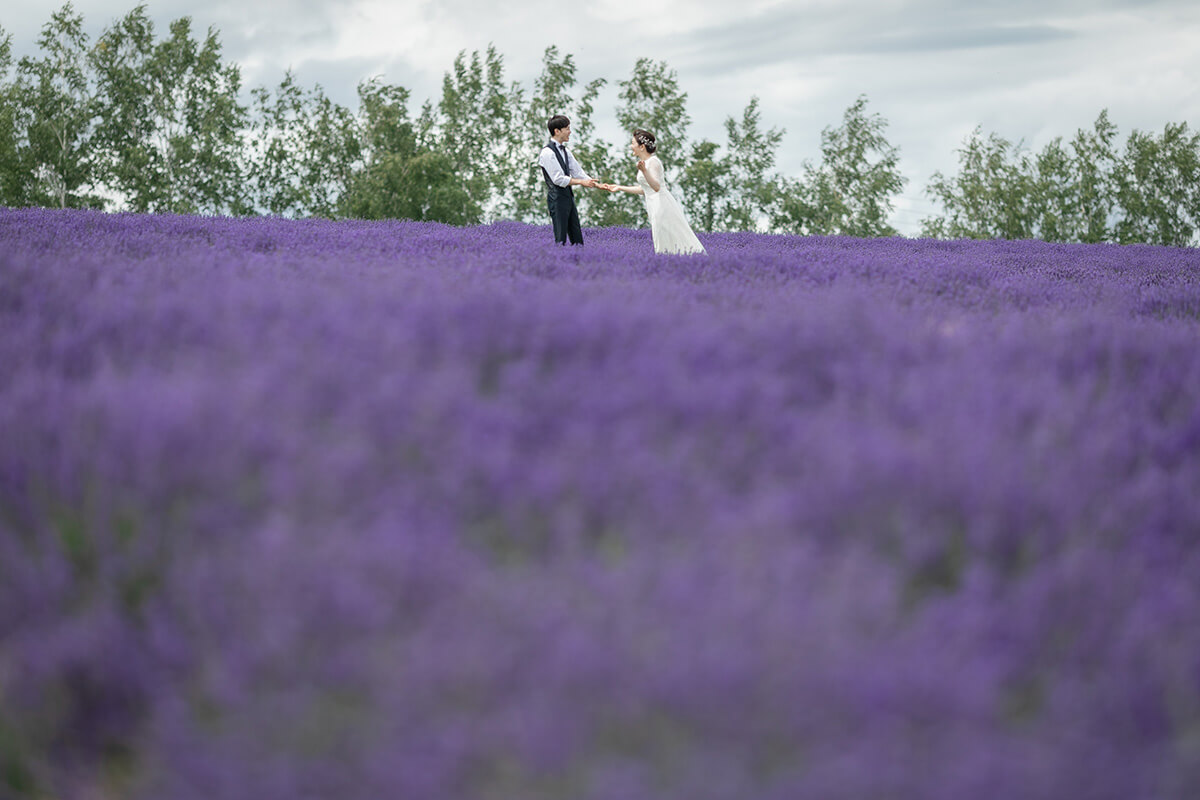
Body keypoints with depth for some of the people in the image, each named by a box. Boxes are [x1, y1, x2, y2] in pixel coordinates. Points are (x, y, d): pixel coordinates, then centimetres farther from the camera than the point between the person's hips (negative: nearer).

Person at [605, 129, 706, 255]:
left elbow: (656, 187, -27)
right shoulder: (645, 162, 15)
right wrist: (619, 188, 28)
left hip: (662, 205, -10)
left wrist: (644, 171, -40)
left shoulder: (653, 162, -13)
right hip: (655, 207, 10)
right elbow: (644, 189, 24)